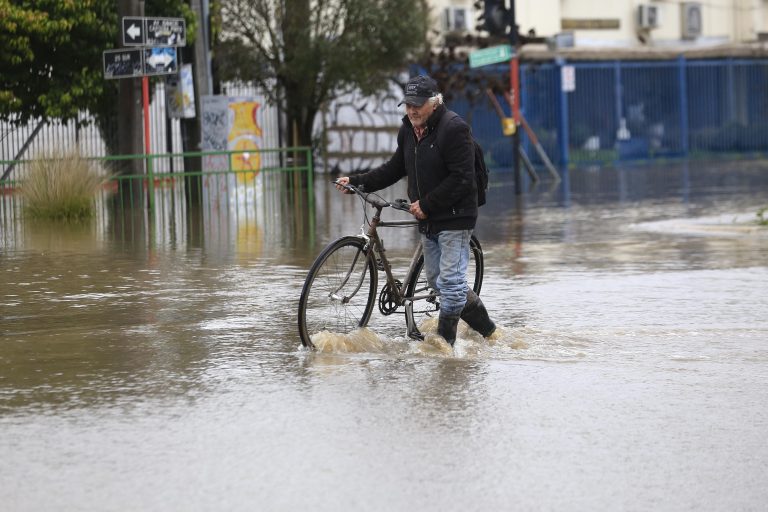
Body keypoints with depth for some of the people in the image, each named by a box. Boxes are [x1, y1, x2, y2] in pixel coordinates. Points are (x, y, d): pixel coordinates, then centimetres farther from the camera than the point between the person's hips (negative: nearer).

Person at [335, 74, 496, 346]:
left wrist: (427, 205, -20)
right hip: (429, 219, 9)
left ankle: (444, 342, -3)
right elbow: (395, 169, 16)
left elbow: (461, 178, -21)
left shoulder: (453, 128, -17)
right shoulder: (408, 130, 9)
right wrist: (358, 181, 6)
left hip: (454, 217, -9)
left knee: (450, 280, -9)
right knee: (436, 280, 14)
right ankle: (486, 327, 26)